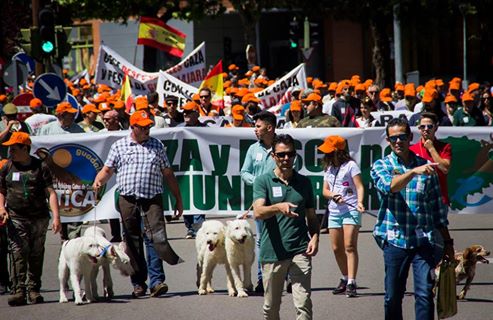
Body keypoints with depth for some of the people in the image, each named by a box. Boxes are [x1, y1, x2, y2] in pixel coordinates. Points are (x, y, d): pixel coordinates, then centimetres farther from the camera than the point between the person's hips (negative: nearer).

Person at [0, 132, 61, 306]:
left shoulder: (40, 167, 2)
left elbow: (50, 192, -1)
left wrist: (56, 216, -10)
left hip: (39, 218, 0)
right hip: (15, 218, 0)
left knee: (36, 255, 3)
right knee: (19, 253, -12)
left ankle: (34, 290, 12)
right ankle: (18, 290, -15)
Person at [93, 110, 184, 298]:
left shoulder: (157, 146, 13)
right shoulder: (119, 146, 9)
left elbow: (168, 174, 15)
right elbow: (107, 170, 8)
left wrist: (178, 200, 14)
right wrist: (98, 182, -14)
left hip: (152, 199, 0)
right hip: (128, 199, 0)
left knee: (157, 237, -13)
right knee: (133, 242, 3)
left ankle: (156, 281, -13)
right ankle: (138, 283, 9)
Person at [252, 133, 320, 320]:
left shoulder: (304, 183, 11)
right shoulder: (263, 182, 2)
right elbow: (258, 212, -14)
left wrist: (315, 236, -1)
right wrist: (278, 208, -33)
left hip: (300, 251, 1)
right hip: (272, 253, -1)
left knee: (304, 304, -11)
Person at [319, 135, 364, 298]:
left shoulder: (350, 165, -4)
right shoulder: (328, 168, 15)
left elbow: (359, 187, -9)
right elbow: (325, 191, 15)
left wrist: (360, 202, -27)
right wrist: (333, 195, -8)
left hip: (351, 210, -7)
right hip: (334, 211, 7)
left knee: (349, 246, -13)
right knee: (336, 248, 8)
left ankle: (351, 284, -18)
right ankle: (345, 279, 24)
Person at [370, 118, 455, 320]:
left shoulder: (425, 167, 9)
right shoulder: (381, 166, 5)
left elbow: (438, 208, 14)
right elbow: (389, 186, -19)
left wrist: (447, 242, 13)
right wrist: (413, 171, -34)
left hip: (423, 241, 0)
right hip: (394, 240, 0)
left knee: (425, 294, -9)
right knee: (393, 297, 4)